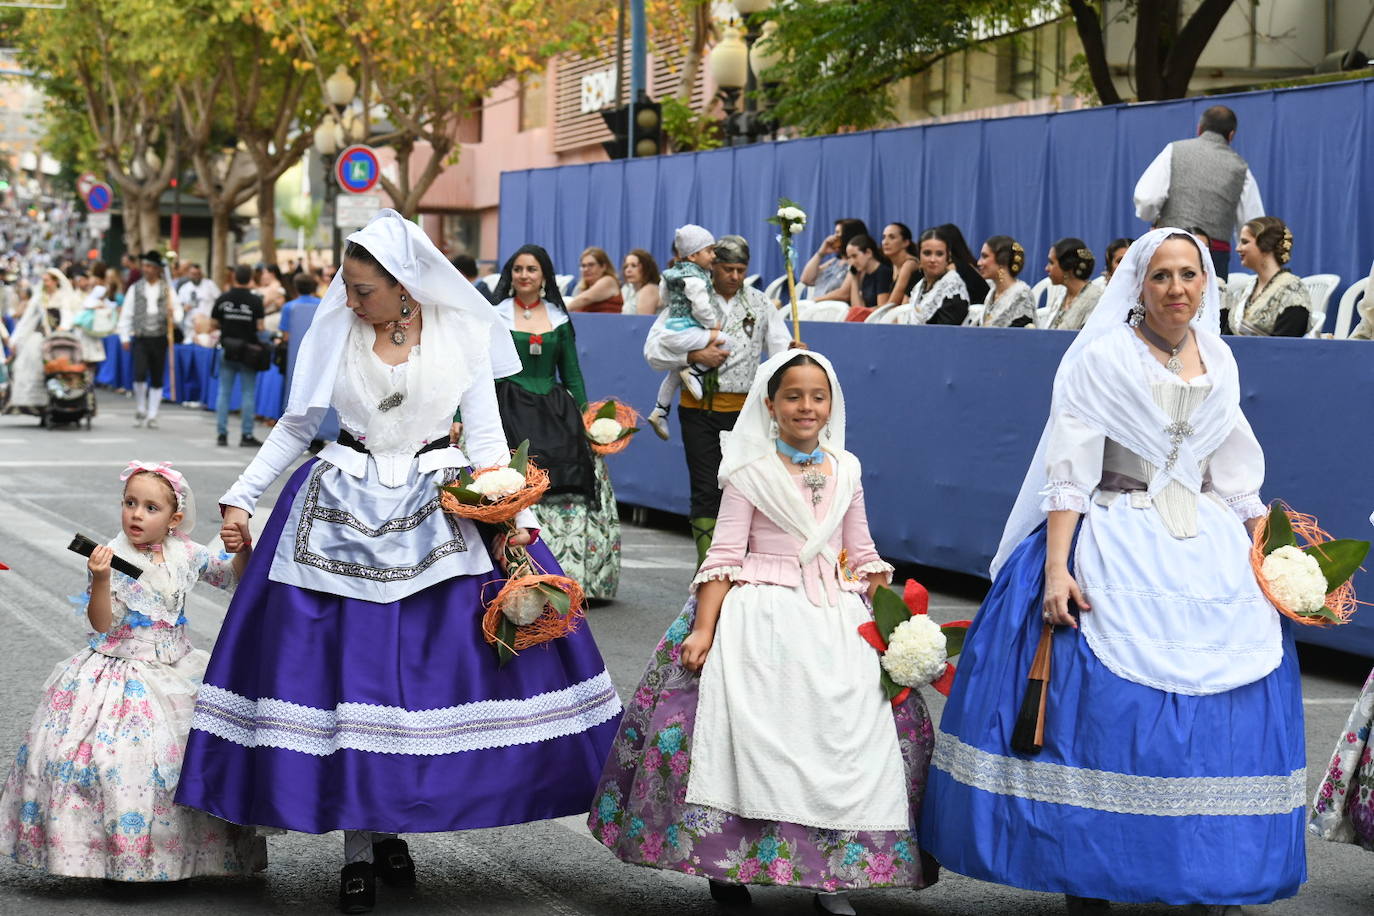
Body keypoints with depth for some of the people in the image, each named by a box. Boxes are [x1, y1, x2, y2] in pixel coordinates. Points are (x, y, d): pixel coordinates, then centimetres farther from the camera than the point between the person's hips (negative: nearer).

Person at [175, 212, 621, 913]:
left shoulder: (462, 331, -2)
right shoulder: (335, 330, 0)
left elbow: (487, 435, 2)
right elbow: (296, 425, 9)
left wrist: (514, 517, -9)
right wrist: (239, 497, 7)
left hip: (438, 512, 0)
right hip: (343, 513, 0)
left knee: (435, 665, -3)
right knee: (344, 666, -3)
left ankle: (391, 827, 14)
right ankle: (360, 849, 5)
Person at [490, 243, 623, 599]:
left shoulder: (559, 319, 13)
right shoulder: (494, 316, 5)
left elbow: (572, 373, 17)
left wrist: (584, 419, 9)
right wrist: (460, 419, -7)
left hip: (554, 414, 3)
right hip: (509, 411, -3)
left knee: (567, 493, -6)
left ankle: (565, 574, 0)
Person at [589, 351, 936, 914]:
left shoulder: (846, 470, 10)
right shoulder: (750, 473, -1)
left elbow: (862, 556, 16)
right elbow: (724, 557, -4)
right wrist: (702, 630, -12)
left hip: (836, 622, 4)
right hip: (760, 620, -4)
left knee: (851, 738, -4)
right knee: (753, 737, -10)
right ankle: (728, 867, 5)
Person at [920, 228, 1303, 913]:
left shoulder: (1218, 362, 11)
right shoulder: (1101, 356, -4)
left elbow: (1237, 476, 18)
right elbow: (1068, 469, -10)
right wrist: (1056, 568, -19)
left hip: (1206, 548, 5)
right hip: (1112, 543, -5)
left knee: (1213, 713, 1)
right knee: (1100, 707, -10)